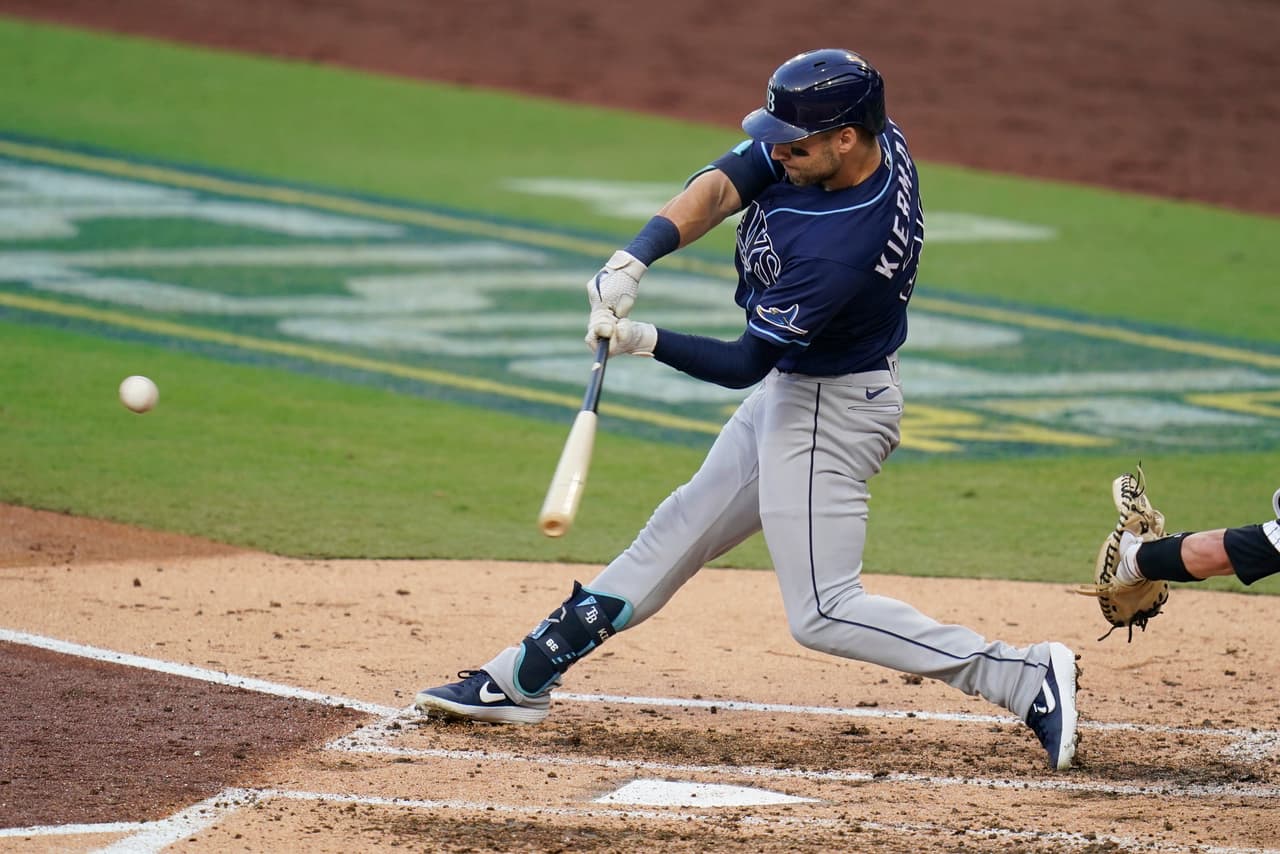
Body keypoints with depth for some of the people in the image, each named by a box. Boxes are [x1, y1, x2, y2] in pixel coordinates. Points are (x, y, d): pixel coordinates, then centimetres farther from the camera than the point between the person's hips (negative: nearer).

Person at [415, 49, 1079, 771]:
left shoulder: (846, 245, -34)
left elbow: (744, 364, -26)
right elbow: (722, 185, -13)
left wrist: (645, 340, -28)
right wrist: (635, 260, -25)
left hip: (830, 412, -10)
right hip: (790, 391, 10)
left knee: (823, 614, -9)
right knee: (685, 525, 17)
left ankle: (1026, 678, -10)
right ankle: (525, 677, 28)